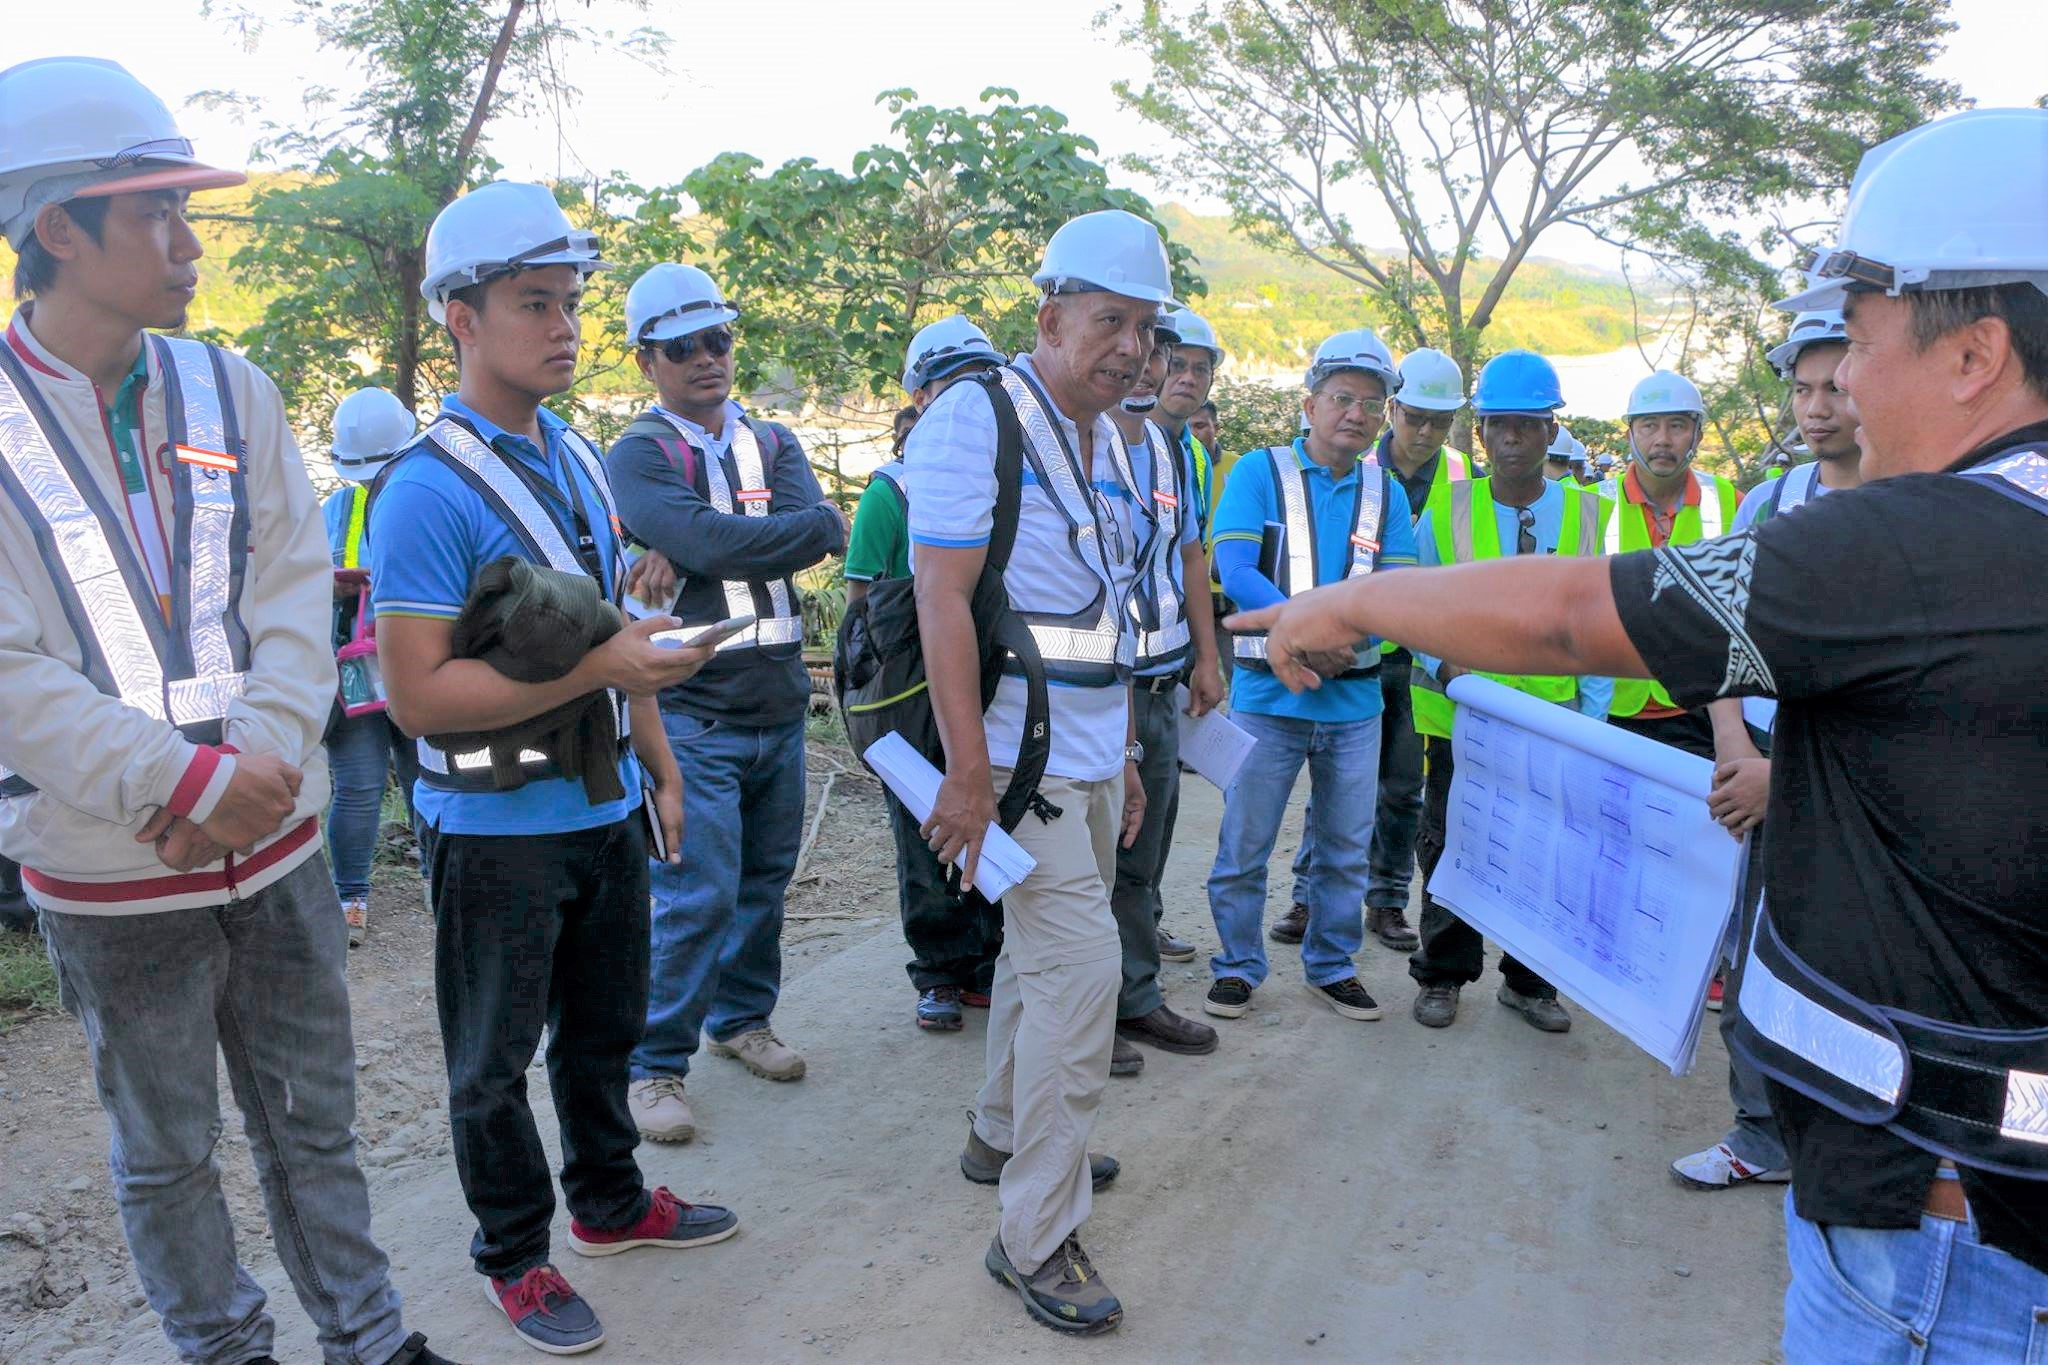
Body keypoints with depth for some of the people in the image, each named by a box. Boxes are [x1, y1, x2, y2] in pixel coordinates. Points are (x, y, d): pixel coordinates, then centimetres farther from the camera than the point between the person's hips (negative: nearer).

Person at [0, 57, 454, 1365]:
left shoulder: (226, 388, 1)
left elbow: (298, 590, -3)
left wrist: (259, 755, -16)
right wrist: (189, 781, -21)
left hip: (277, 843, 3)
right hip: (111, 874, -3)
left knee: (314, 1119, 16)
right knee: (168, 1148, 15)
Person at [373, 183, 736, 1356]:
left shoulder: (580, 460, 7)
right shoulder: (430, 489, -18)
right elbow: (418, 695, -22)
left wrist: (660, 767, 14)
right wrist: (592, 669, -27)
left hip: (605, 810, 7)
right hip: (499, 829, -7)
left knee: (605, 1029, 22)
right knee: (497, 1061, 12)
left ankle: (610, 1201, 43)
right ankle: (515, 1256, 32)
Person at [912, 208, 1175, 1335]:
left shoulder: (1106, 440, 15)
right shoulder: (977, 419, -12)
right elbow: (942, 599, -19)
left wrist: (1126, 755, 19)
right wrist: (968, 775, -23)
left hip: (1093, 755, 9)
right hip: (1019, 753, -8)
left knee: (1043, 950, 18)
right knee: (1080, 965, -11)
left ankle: (1003, 1136, 38)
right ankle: (1037, 1236, 2)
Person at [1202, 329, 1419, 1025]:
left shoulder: (1387, 492, 8)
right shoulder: (1259, 472, -2)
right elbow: (1234, 568, -14)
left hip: (1356, 700, 4)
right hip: (1268, 694, -3)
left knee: (1347, 847, 13)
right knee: (1244, 843, 3)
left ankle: (1331, 965, 29)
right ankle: (1237, 966, 20)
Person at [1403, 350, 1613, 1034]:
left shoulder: (1589, 516, 2)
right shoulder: (1443, 513, -2)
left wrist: (1592, 719, -3)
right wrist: (1446, 665, -17)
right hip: (1458, 720, -1)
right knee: (1450, 850, 9)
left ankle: (1529, 981, 30)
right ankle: (1442, 976, 28)